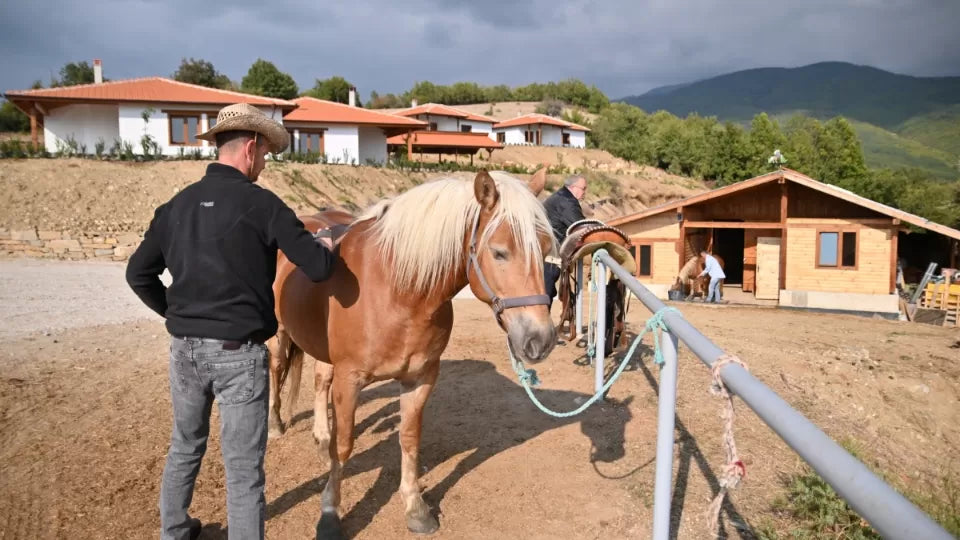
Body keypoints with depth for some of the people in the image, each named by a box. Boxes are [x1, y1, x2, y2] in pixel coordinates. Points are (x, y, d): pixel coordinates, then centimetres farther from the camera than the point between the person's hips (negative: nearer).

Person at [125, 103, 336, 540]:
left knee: (185, 447, 26)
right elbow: (317, 268, -12)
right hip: (237, 352, -6)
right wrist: (328, 251, 9)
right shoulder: (260, 203, -12)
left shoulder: (177, 204, 6)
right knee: (244, 468, 3)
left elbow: (138, 274, 11)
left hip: (184, 348, 7)